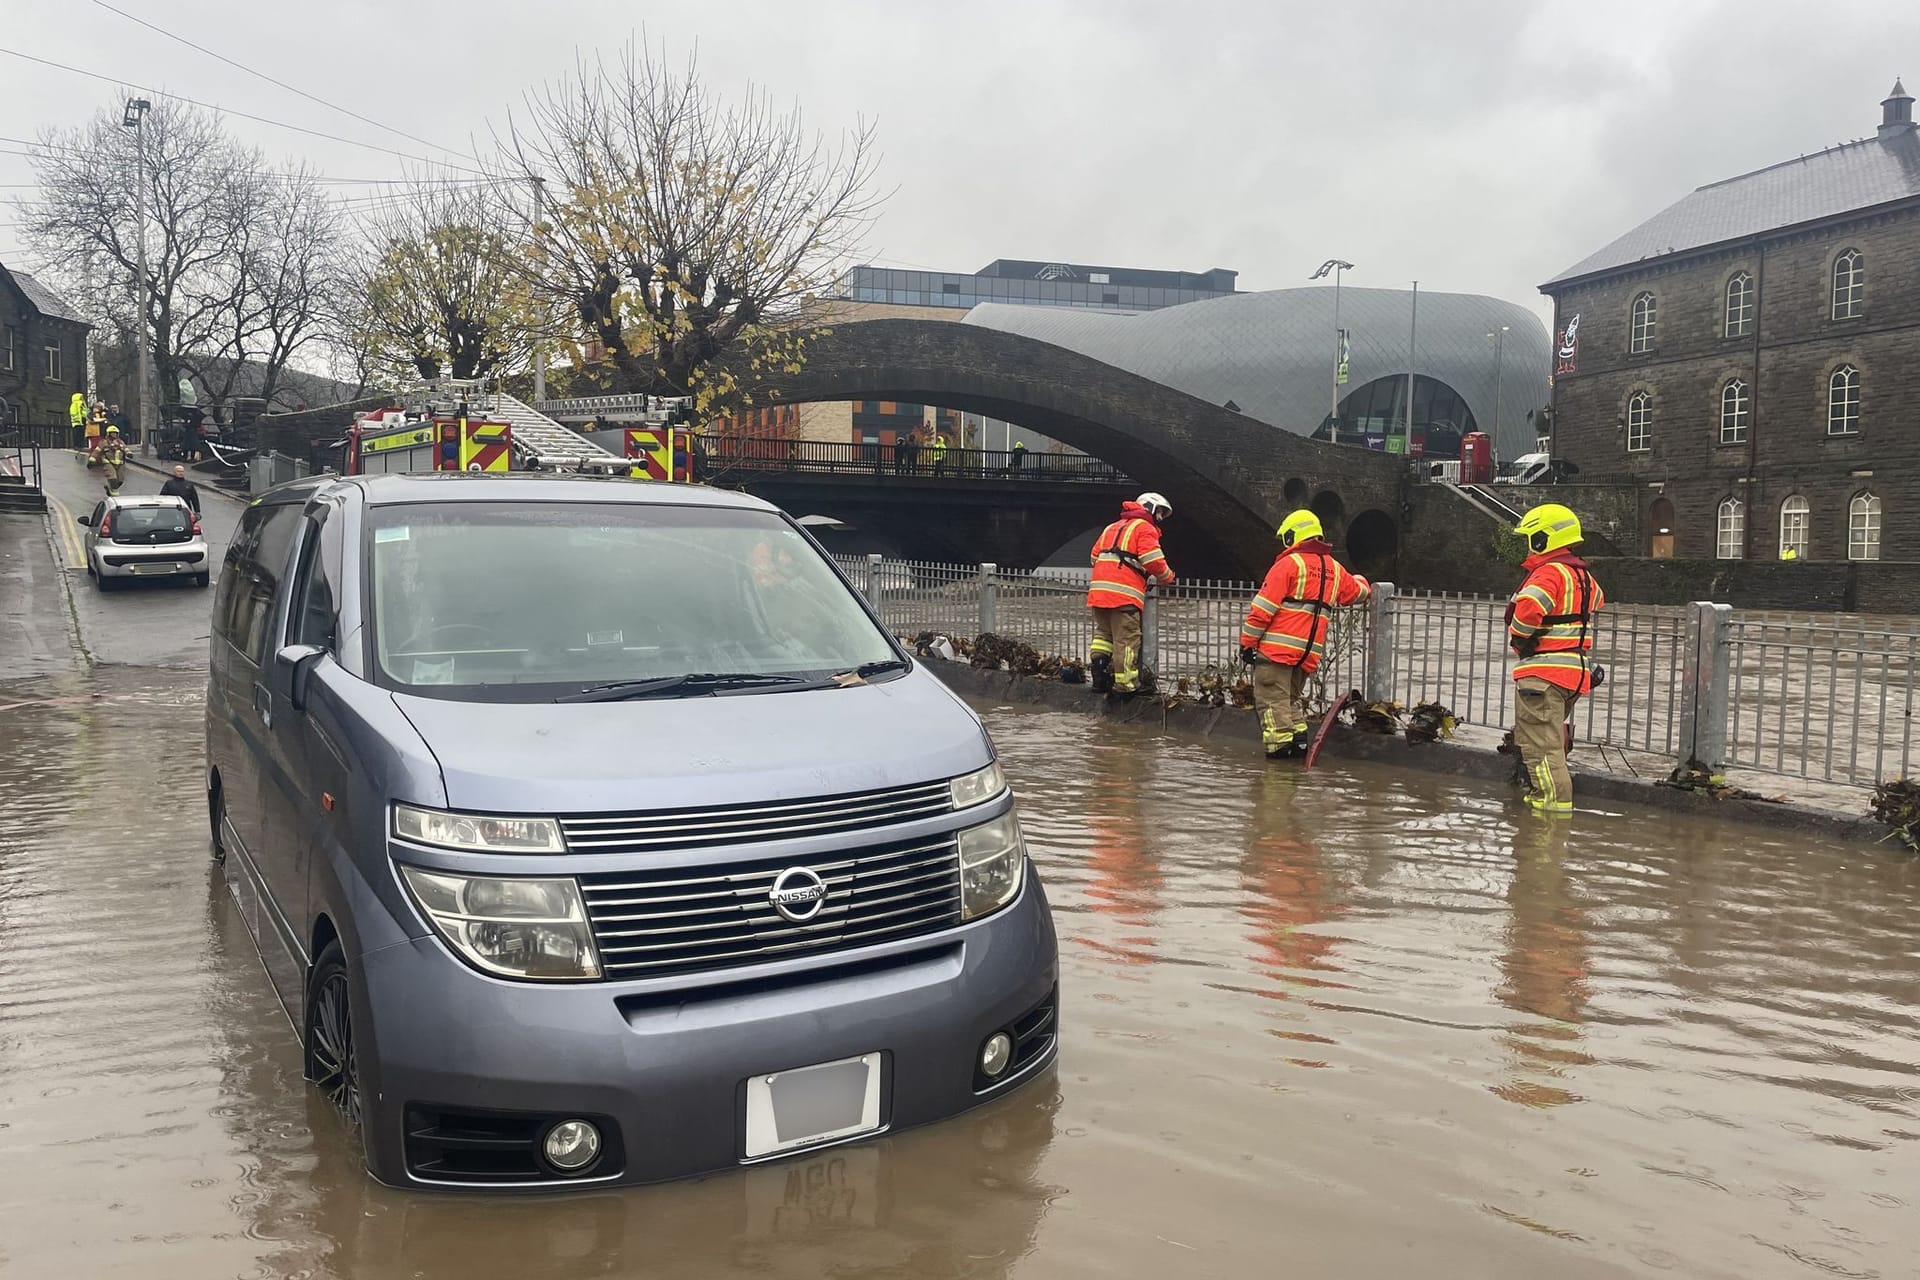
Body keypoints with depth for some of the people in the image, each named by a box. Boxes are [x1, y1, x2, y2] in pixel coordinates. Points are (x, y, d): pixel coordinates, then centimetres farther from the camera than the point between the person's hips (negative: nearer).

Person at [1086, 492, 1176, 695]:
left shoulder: (1112, 527, 27)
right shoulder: (1144, 528, 2)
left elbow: (1095, 556, 24)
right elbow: (1154, 561, -9)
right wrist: (1167, 578, 8)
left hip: (1098, 589, 8)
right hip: (1124, 593, -8)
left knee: (1104, 634, 13)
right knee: (1127, 639, -5)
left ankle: (1100, 678, 10)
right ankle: (1125, 683, -5)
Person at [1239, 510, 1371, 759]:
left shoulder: (1289, 563, -5)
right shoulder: (1335, 569, 14)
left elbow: (1264, 607, -10)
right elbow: (1358, 592, 34)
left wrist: (1247, 642, -5)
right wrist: (1361, 581, 58)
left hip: (1278, 647, -7)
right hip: (1310, 652, 7)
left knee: (1273, 700, -6)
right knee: (1292, 698, 21)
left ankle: (1279, 745, -13)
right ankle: (1299, 740, 13)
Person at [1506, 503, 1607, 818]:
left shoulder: (1549, 573, -16)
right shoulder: (1584, 575, 16)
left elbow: (1529, 609, -32)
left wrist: (1519, 638, -13)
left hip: (1544, 671, -10)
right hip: (1576, 671, 10)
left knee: (1541, 746, -8)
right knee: (1552, 739, 22)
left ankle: (1554, 808, -10)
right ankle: (1538, 796, 32)